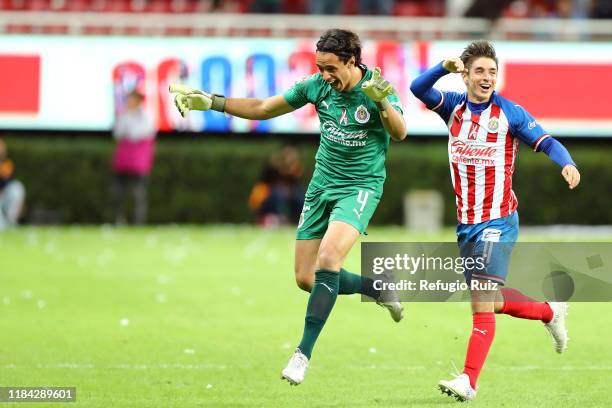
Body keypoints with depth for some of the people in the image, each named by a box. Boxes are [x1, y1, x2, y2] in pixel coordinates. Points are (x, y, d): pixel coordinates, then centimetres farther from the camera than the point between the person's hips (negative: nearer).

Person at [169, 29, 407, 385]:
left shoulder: (376, 87, -15)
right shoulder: (317, 85, -3)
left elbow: (400, 133, -29)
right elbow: (262, 109, 6)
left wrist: (382, 102, -48)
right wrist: (211, 102, -1)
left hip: (361, 186, -6)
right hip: (322, 185, 6)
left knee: (328, 260, -27)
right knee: (307, 279, 3)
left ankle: (304, 354, -22)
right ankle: (379, 289, 28)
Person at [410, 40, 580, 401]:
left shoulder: (509, 113, -6)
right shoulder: (454, 107, 4)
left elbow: (547, 142, -8)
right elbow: (418, 89, -10)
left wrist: (567, 164, -29)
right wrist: (445, 67, -26)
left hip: (497, 221, -6)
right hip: (465, 222, 6)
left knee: (483, 301, -14)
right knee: (492, 302, 15)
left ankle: (469, 380, -16)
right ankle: (551, 312, 39)